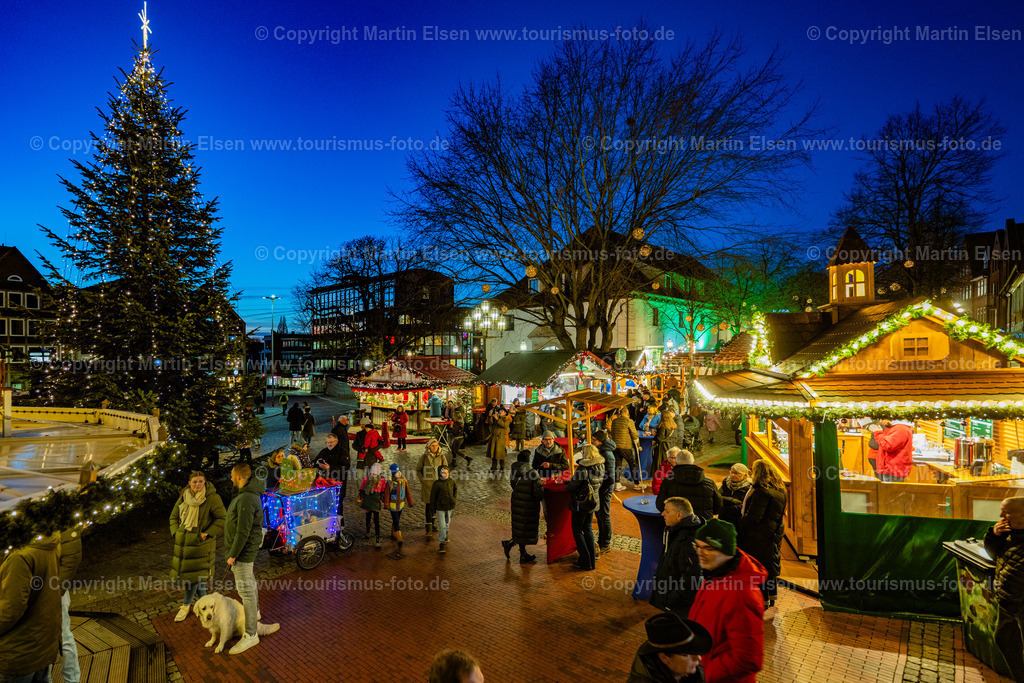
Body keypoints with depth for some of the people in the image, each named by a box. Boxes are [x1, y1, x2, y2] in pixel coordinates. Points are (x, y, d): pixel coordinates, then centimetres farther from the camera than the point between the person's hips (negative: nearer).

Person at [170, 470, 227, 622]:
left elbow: (222, 518, -13)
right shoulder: (183, 497, 3)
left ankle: (186, 605, 18)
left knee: (194, 572, -2)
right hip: (183, 541, 5)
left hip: (200, 542, -5)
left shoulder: (212, 498, -14)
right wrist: (176, 533, 4)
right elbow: (174, 516, 17)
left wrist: (207, 534, -16)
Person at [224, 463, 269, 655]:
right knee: (249, 582, 26)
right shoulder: (250, 493, 8)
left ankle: (250, 635, -2)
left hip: (243, 549, -11)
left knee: (245, 590, -7)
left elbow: (243, 531, -26)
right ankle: (254, 612, 45)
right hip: (247, 548, 11)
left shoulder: (246, 499, -26)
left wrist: (233, 555, -19)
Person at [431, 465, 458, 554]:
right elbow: (433, 495, -7)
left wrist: (455, 498, 7)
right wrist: (433, 506, 0)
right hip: (440, 508, -4)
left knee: (447, 523, 21)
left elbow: (456, 488, 16)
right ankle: (442, 544, 3)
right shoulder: (437, 484, -19)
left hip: (450, 507, 4)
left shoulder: (452, 481, -7)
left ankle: (445, 536, 46)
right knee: (442, 526, -6)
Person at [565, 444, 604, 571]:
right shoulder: (600, 467, -1)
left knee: (577, 530, 7)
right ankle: (592, 560, 23)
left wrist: (566, 485, 3)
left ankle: (585, 561, 6)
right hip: (593, 502, 7)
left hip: (581, 503, -7)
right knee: (588, 529, 19)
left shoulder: (583, 468, -24)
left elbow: (574, 486, -21)